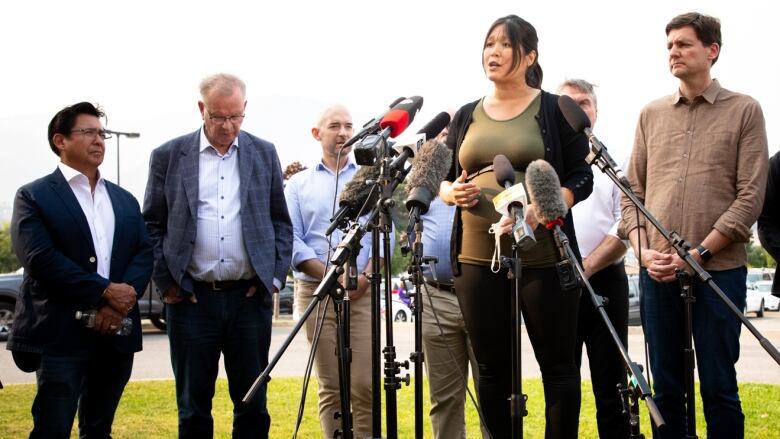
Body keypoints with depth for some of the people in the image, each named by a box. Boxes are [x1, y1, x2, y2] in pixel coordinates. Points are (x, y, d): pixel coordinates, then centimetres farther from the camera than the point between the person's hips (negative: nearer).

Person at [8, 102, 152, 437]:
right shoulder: (34, 196, 1)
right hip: (61, 334, -5)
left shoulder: (125, 199, 19)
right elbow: (40, 258, -13)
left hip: (117, 333, 5)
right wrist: (105, 292, -18)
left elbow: (145, 254, 8)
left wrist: (123, 298, -12)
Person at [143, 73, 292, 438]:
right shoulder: (168, 156, 2)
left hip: (250, 297, 1)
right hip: (191, 298, -1)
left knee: (253, 405, 7)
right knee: (193, 406, 8)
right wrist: (165, 282, -3)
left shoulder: (264, 154, 7)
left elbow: (281, 222, 11)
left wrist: (275, 276, 1)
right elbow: (151, 226, 5)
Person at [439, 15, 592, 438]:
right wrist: (453, 193, -6)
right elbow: (442, 179, 18)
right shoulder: (466, 116, 14)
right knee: (492, 367, 9)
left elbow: (581, 177, -1)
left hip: (544, 257, -4)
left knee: (557, 363, 3)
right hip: (477, 259, 4)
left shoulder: (556, 110, 2)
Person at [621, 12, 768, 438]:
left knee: (718, 388, 2)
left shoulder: (744, 111, 1)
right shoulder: (651, 114, 12)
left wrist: (699, 253, -13)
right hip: (657, 271, 3)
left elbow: (750, 196, -5)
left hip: (719, 268, -3)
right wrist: (643, 249, -4)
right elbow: (632, 191, 12)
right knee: (666, 388, 9)